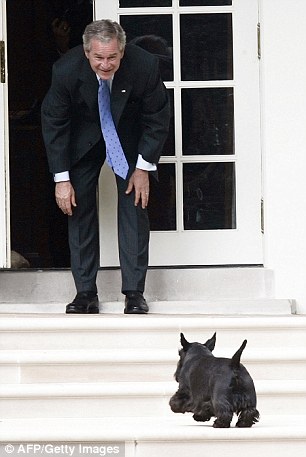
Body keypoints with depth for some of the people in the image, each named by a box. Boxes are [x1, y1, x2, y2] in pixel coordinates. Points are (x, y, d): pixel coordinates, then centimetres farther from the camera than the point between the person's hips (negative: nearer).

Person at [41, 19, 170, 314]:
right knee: (79, 209, -4)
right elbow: (53, 123, -16)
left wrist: (143, 168, -16)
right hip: (83, 138, 1)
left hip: (130, 138, -1)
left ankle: (134, 293, -6)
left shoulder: (144, 66, -30)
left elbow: (157, 119, -14)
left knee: (134, 206, -10)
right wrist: (62, 179, -18)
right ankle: (85, 293, 0)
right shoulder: (66, 71, -29)